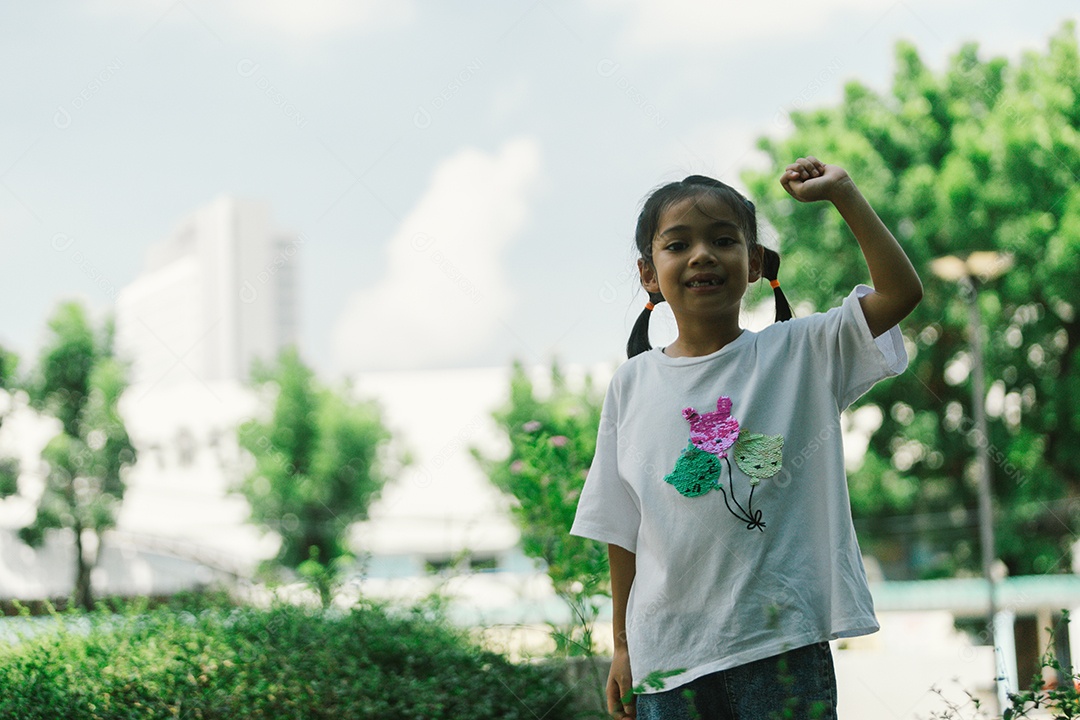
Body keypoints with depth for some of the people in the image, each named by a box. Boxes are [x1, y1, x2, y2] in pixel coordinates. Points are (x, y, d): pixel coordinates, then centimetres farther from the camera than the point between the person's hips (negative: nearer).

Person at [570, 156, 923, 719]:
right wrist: (622, 646, 10)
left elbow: (901, 292, -7)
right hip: (669, 650, 2)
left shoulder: (796, 353, 3)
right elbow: (622, 530, 10)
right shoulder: (632, 386, 7)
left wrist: (842, 193, -8)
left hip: (783, 640, -1)